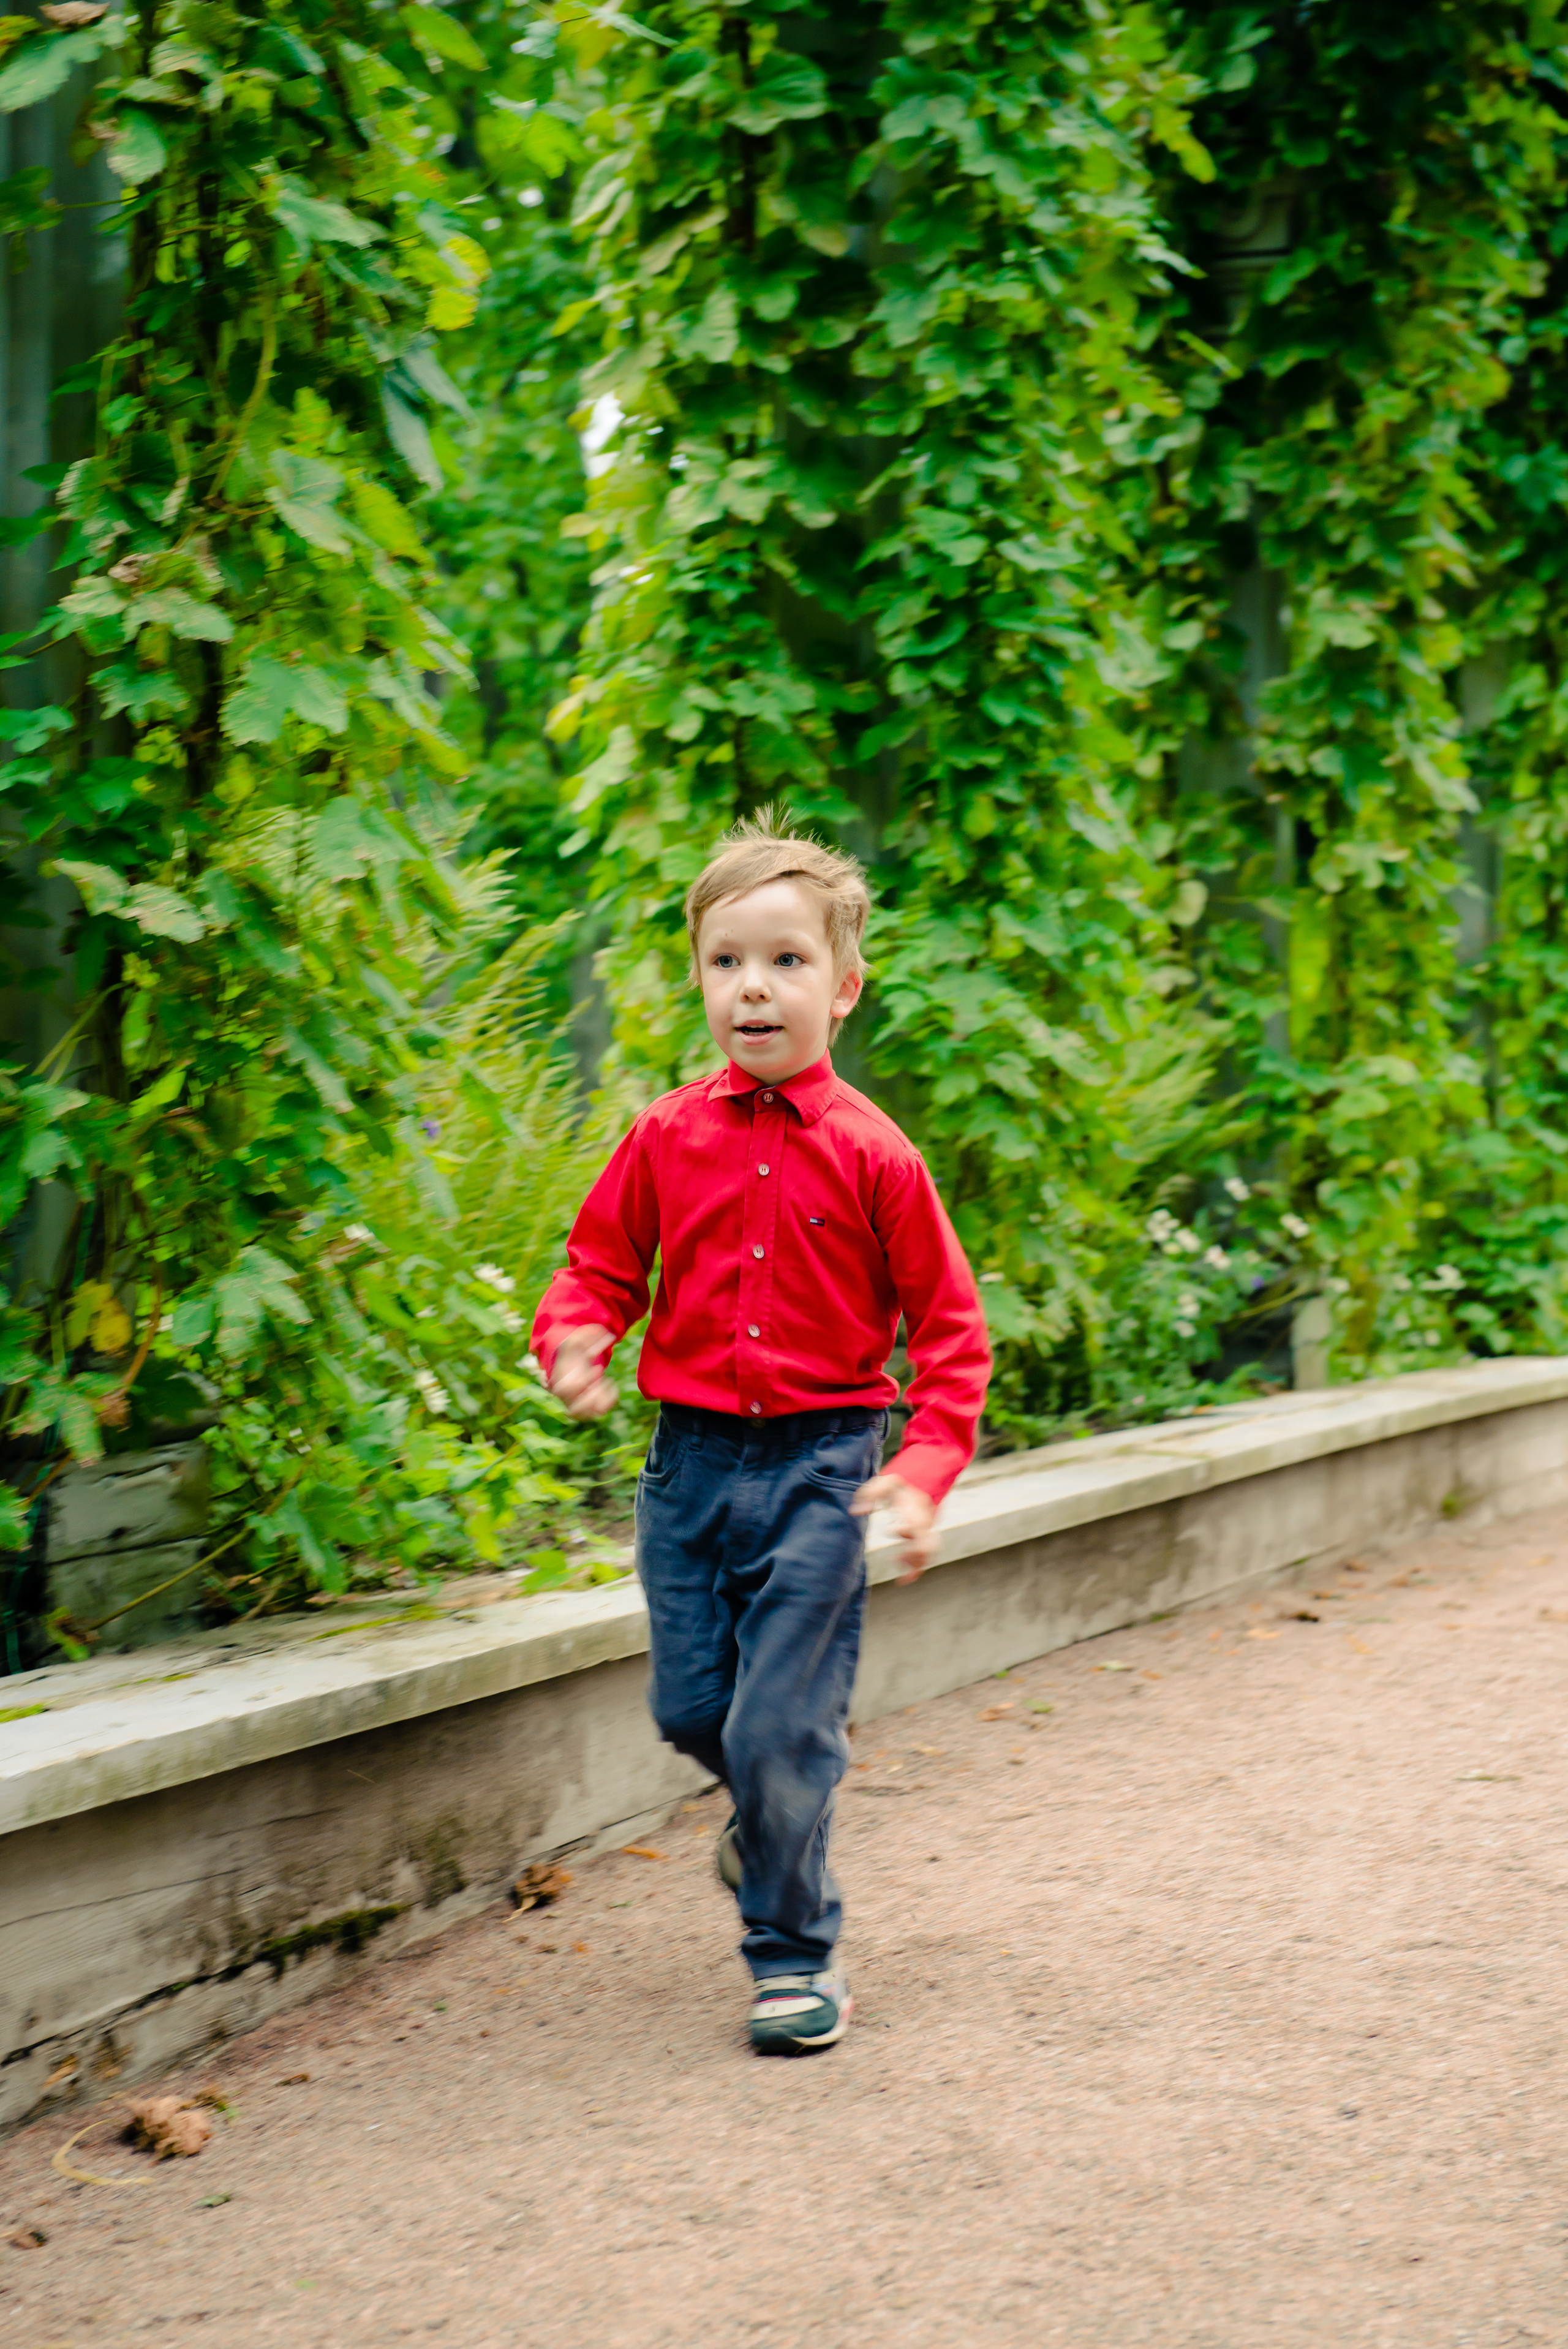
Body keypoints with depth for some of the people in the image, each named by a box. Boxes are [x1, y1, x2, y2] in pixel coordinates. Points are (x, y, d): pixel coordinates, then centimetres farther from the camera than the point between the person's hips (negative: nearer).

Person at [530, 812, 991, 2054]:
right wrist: (576, 1339, -12)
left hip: (819, 1463, -3)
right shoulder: (667, 1138, 1)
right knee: (691, 1707, 10)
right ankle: (787, 1804, 43)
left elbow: (949, 1327, -1)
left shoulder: (871, 1154, -7)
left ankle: (797, 1955, 11)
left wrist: (926, 1473, -12)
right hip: (690, 1460, 4)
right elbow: (601, 1266, 12)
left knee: (778, 1730, -7)